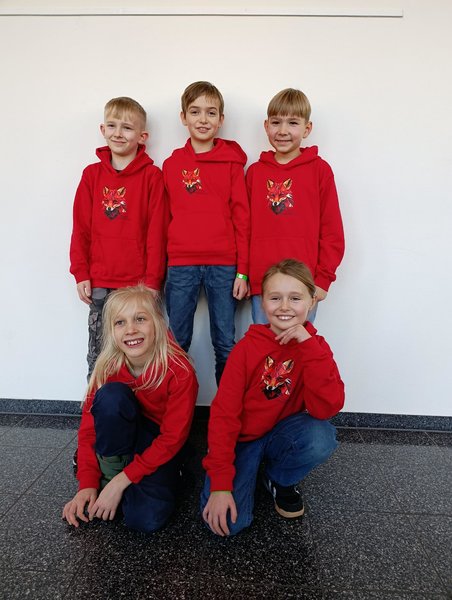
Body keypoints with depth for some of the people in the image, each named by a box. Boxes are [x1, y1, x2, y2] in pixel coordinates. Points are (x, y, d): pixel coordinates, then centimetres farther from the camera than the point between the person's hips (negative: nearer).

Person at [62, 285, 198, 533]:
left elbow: (172, 438, -20)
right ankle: (109, 473, -9)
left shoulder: (180, 371, -25)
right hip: (124, 438, 2)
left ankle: (117, 479, 4)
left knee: (146, 519, -27)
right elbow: (89, 428, -8)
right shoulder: (108, 368, -14)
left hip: (163, 447, -2)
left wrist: (122, 481, -21)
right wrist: (87, 484, -17)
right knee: (111, 394, -30)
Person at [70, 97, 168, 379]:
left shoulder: (152, 175, -2)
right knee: (99, 351, 11)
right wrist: (81, 274, 2)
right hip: (100, 284, 3)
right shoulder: (92, 174, 7)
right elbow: (81, 228, 8)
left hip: (139, 282, -3)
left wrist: (153, 280, -8)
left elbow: (157, 232, -5)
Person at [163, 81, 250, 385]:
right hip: (181, 265, 2)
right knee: (176, 343, 8)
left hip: (224, 265, -1)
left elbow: (242, 217, 1)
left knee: (226, 344, 5)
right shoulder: (171, 164, 10)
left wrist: (242, 271, -4)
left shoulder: (232, 161, 4)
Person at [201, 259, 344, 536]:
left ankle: (280, 479, 2)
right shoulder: (247, 347, -14)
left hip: (283, 435, 2)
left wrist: (307, 345, -30)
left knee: (322, 437, -31)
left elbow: (327, 407, -24)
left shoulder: (315, 347, -8)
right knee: (228, 522, -22)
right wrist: (220, 484, -21)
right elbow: (224, 413, -15)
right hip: (242, 439, -2)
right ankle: (251, 472, 12)